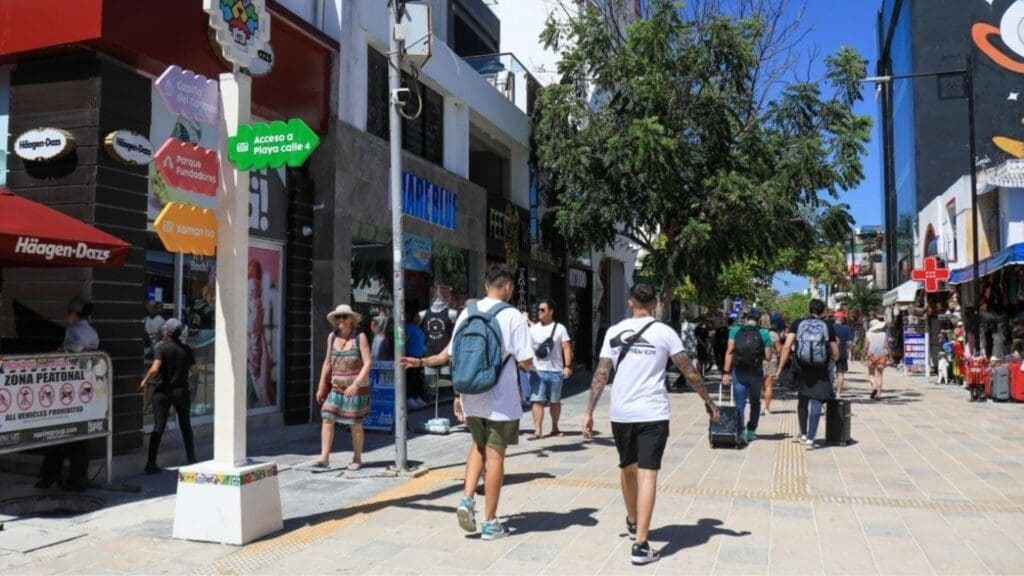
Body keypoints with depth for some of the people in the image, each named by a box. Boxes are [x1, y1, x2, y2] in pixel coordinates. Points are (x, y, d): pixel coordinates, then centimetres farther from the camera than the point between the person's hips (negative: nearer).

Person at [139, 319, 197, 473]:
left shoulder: (162, 347, -11)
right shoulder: (186, 349, 0)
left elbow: (155, 369, -21)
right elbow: (194, 370, 2)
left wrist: (144, 381, -5)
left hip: (163, 391, -3)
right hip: (181, 391, 3)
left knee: (158, 427, 0)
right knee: (185, 426, 15)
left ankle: (151, 463, -2)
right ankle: (191, 459, 19)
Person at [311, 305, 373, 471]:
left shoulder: (360, 337, -10)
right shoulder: (332, 336, 3)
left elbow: (368, 363, -15)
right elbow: (327, 362, 11)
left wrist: (356, 384, -24)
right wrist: (321, 387, 9)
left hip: (356, 387, -4)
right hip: (336, 386, 4)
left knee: (355, 423, 3)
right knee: (327, 419, -7)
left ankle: (357, 459, 18)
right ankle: (324, 459, -5)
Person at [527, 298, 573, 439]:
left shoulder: (560, 328, 1)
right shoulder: (533, 329, 9)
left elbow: (567, 348, -3)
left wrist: (567, 366, -13)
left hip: (555, 371, -1)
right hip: (537, 371, 1)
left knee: (555, 401, 11)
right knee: (537, 401, -8)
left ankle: (555, 427, 25)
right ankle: (538, 430, -8)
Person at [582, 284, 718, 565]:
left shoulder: (614, 332, 3)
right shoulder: (665, 332, -1)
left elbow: (601, 374, -1)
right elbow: (689, 371, -1)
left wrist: (589, 412, 1)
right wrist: (708, 402, 10)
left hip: (621, 413, 3)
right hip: (653, 414, -2)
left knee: (627, 468, 21)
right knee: (647, 474, -3)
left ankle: (633, 522, 41)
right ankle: (640, 545, -8)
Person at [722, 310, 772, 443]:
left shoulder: (735, 330, 0)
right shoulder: (764, 333, -1)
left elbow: (729, 351, -8)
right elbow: (768, 357, -4)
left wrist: (726, 372, -9)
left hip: (738, 372, 0)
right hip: (756, 373, 0)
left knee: (739, 404, 5)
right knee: (755, 403, 20)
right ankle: (751, 431, 23)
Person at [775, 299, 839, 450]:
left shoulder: (797, 324, 1)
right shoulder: (828, 327, 2)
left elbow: (787, 347, -10)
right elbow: (836, 355, 3)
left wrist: (780, 369, -7)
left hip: (802, 370, 2)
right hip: (821, 372, -1)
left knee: (802, 401, 18)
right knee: (816, 403, -2)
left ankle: (804, 435, 29)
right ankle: (810, 439, -9)